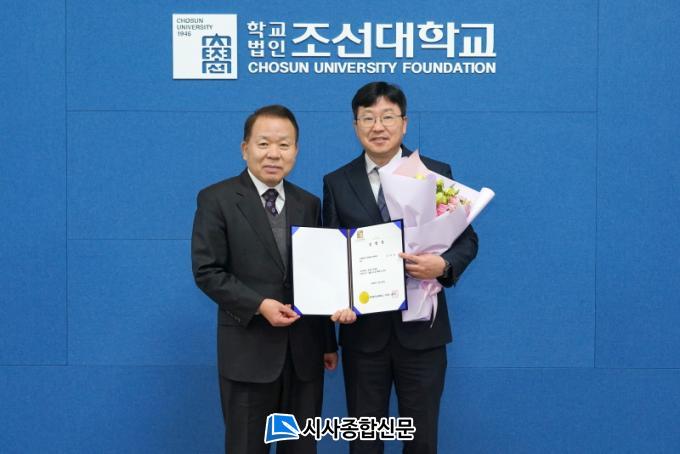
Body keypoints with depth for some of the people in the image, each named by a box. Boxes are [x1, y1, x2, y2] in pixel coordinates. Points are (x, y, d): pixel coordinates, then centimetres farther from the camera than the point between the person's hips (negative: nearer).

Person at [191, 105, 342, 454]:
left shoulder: (309, 204, 10)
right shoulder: (216, 199, -3)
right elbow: (206, 271, -9)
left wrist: (329, 342, 13)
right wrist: (259, 305, -19)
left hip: (305, 349, 4)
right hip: (249, 349, -4)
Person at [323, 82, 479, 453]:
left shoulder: (437, 173, 1)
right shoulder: (336, 183, 3)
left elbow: (466, 239, 2)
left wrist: (443, 265, -20)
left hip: (421, 328, 0)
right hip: (363, 329, 1)